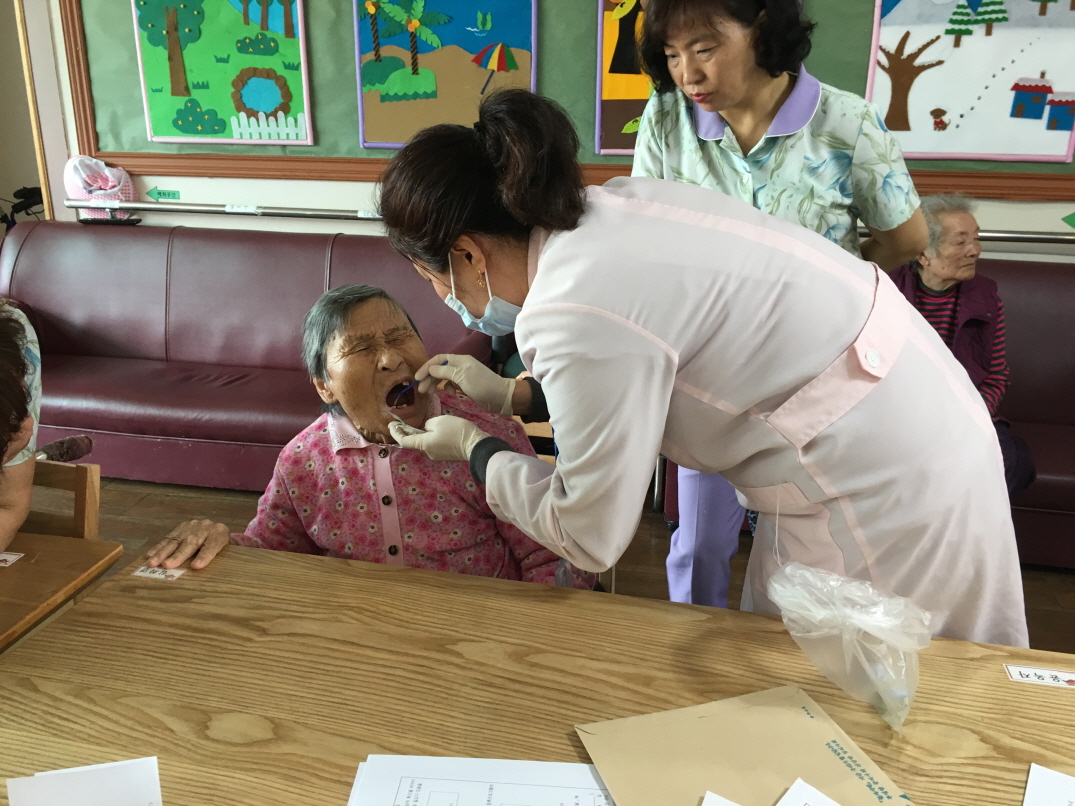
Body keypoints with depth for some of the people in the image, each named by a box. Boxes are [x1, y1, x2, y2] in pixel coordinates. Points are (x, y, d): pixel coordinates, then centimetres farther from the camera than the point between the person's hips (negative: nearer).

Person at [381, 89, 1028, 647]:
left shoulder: (580, 315, -28)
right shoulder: (611, 207, -2)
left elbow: (591, 538, -15)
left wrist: (476, 450, -1)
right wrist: (514, 395, 12)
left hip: (891, 489, -9)